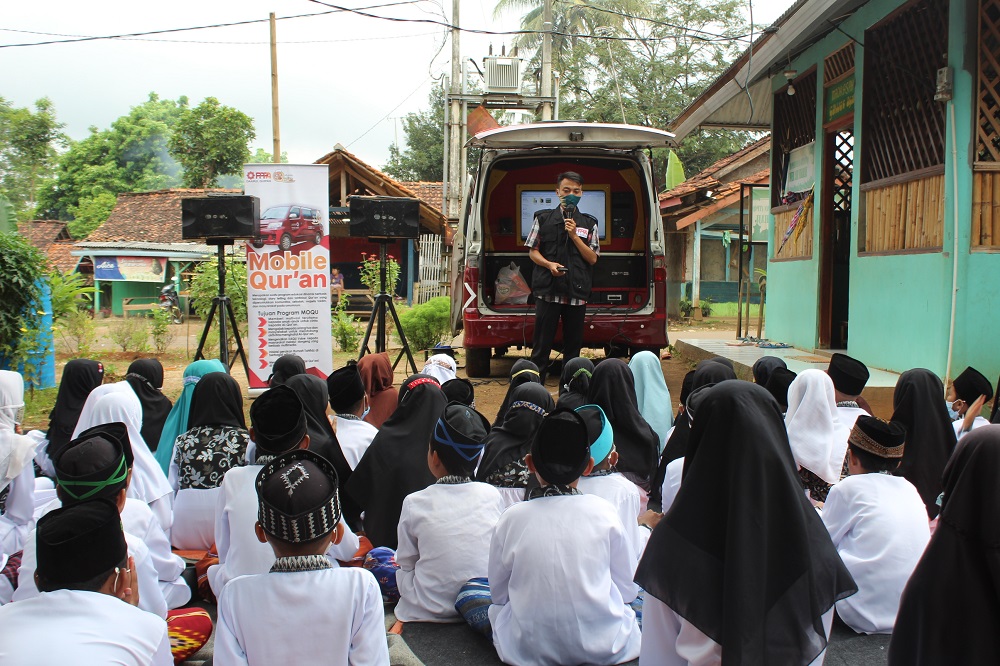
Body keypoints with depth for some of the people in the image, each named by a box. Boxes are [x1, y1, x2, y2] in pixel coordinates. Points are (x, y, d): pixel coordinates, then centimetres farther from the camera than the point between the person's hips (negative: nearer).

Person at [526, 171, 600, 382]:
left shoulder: (589, 223, 10)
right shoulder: (543, 218, 8)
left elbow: (592, 258, 6)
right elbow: (533, 251, 8)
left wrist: (574, 236, -6)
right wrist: (549, 264, -12)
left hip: (577, 292, 2)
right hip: (548, 291, -1)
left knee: (573, 346, 7)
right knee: (541, 345, -1)